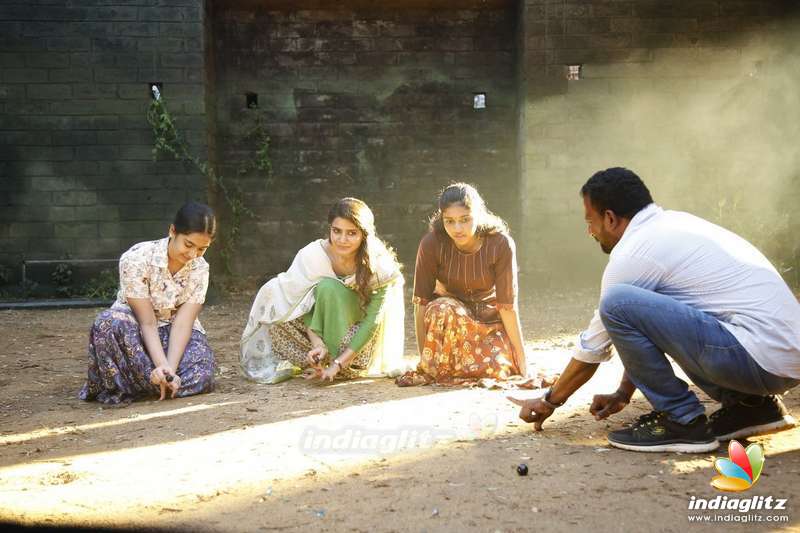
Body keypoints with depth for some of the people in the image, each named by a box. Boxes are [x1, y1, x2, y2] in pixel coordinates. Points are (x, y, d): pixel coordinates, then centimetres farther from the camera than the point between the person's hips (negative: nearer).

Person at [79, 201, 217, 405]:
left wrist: (170, 368, -34)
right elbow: (147, 322, -25)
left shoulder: (200, 269, -11)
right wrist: (162, 365, -38)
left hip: (174, 332, 3)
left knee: (201, 375, -30)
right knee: (108, 322, -39)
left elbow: (183, 323, -19)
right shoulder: (136, 259, -23)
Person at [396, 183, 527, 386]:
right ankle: (430, 371, -11)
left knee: (499, 371, -25)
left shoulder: (501, 244, -22)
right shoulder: (432, 243, -22)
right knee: (442, 309, -36)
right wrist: (424, 359, -20)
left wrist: (522, 361, -17)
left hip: (489, 318, 1)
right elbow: (421, 303, -19)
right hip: (450, 316, 0)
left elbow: (507, 305, -19)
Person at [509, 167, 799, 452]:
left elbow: (593, 347, 2)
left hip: (759, 358, -10)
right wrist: (623, 394, 28)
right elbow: (644, 321, 24)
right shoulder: (675, 223, 18)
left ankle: (683, 421, -3)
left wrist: (549, 401, 16)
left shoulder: (632, 254, -8)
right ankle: (750, 404, 19)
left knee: (618, 304, -15)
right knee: (650, 311, 26)